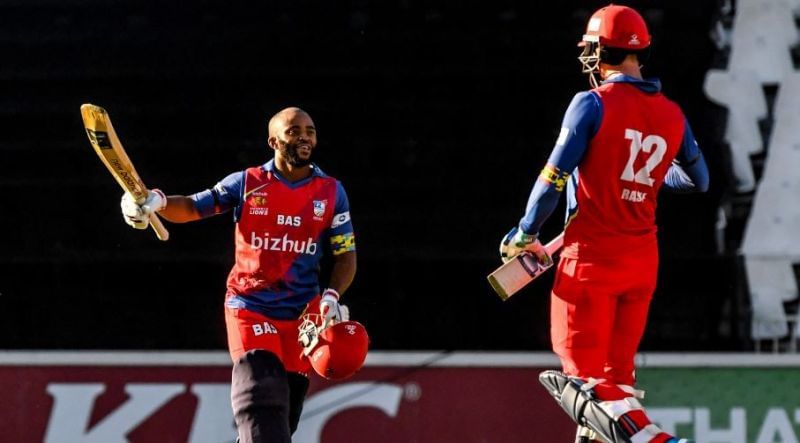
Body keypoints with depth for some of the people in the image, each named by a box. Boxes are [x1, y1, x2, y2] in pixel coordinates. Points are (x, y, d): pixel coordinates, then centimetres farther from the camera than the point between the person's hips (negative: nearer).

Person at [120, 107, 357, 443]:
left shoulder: (331, 191, 6)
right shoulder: (248, 184, 1)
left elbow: (346, 255, 9)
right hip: (249, 308, -3)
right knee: (262, 394, -21)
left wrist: (331, 297, -8)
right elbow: (193, 207, 2)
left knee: (285, 415, 3)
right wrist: (156, 201, -19)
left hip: (302, 314, 3)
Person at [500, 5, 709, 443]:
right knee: (617, 377, 14)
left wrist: (526, 234, 1)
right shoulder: (672, 115, 6)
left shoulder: (594, 104, -10)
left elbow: (555, 176, -12)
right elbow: (698, 180, 19)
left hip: (591, 258, -6)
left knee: (586, 378, -7)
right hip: (643, 260, 6)